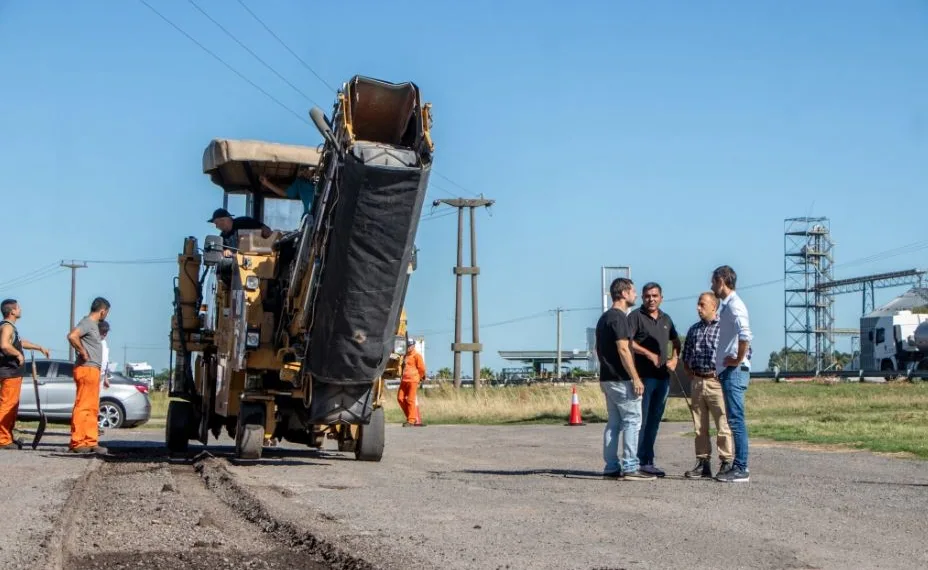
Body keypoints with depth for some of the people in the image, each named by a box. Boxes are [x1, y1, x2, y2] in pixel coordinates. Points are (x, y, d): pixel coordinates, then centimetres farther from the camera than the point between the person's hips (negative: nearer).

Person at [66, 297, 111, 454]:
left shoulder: (93, 324, 19)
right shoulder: (87, 323, -11)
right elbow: (72, 336, -27)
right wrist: (83, 352, -19)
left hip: (94, 370, 10)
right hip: (87, 369, -10)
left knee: (92, 408, 10)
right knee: (82, 406, -10)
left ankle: (91, 442, 13)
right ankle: (77, 442, -9)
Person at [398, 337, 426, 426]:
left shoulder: (417, 355, -4)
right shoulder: (406, 355, 21)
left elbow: (421, 368, -4)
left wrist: (419, 378, 3)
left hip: (413, 380, -8)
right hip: (404, 380, 8)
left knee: (410, 400, -7)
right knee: (400, 398, 3)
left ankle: (411, 420, -1)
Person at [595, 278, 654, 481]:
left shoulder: (604, 318, 16)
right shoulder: (619, 317, -14)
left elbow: (598, 349, 21)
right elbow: (623, 350, -20)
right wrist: (636, 378, -19)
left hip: (607, 378, 10)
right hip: (621, 380, -10)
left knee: (614, 422, 10)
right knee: (632, 420, -6)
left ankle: (611, 468, 10)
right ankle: (630, 468, -8)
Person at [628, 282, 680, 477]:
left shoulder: (666, 319, 16)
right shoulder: (636, 316, -3)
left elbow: (676, 341, 29)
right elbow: (627, 342, -15)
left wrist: (674, 359, 11)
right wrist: (650, 355, -17)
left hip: (663, 377, 7)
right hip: (643, 376, -7)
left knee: (654, 421, 10)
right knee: (641, 420, -6)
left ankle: (647, 461, 16)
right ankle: (639, 461, -5)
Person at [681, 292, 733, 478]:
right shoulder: (694, 330, 15)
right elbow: (686, 355, 27)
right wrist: (689, 371, 12)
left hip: (717, 381, -6)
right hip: (697, 382, 6)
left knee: (723, 426, -5)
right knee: (699, 427, 9)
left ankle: (726, 463, 0)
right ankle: (703, 463, 14)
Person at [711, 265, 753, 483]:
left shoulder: (734, 305, -13)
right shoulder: (727, 306, 18)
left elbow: (745, 336, -29)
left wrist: (738, 360, -19)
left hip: (734, 371, -10)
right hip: (727, 370, 10)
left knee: (736, 420, -9)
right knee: (734, 420, 11)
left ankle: (741, 469, -8)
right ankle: (738, 467, 15)